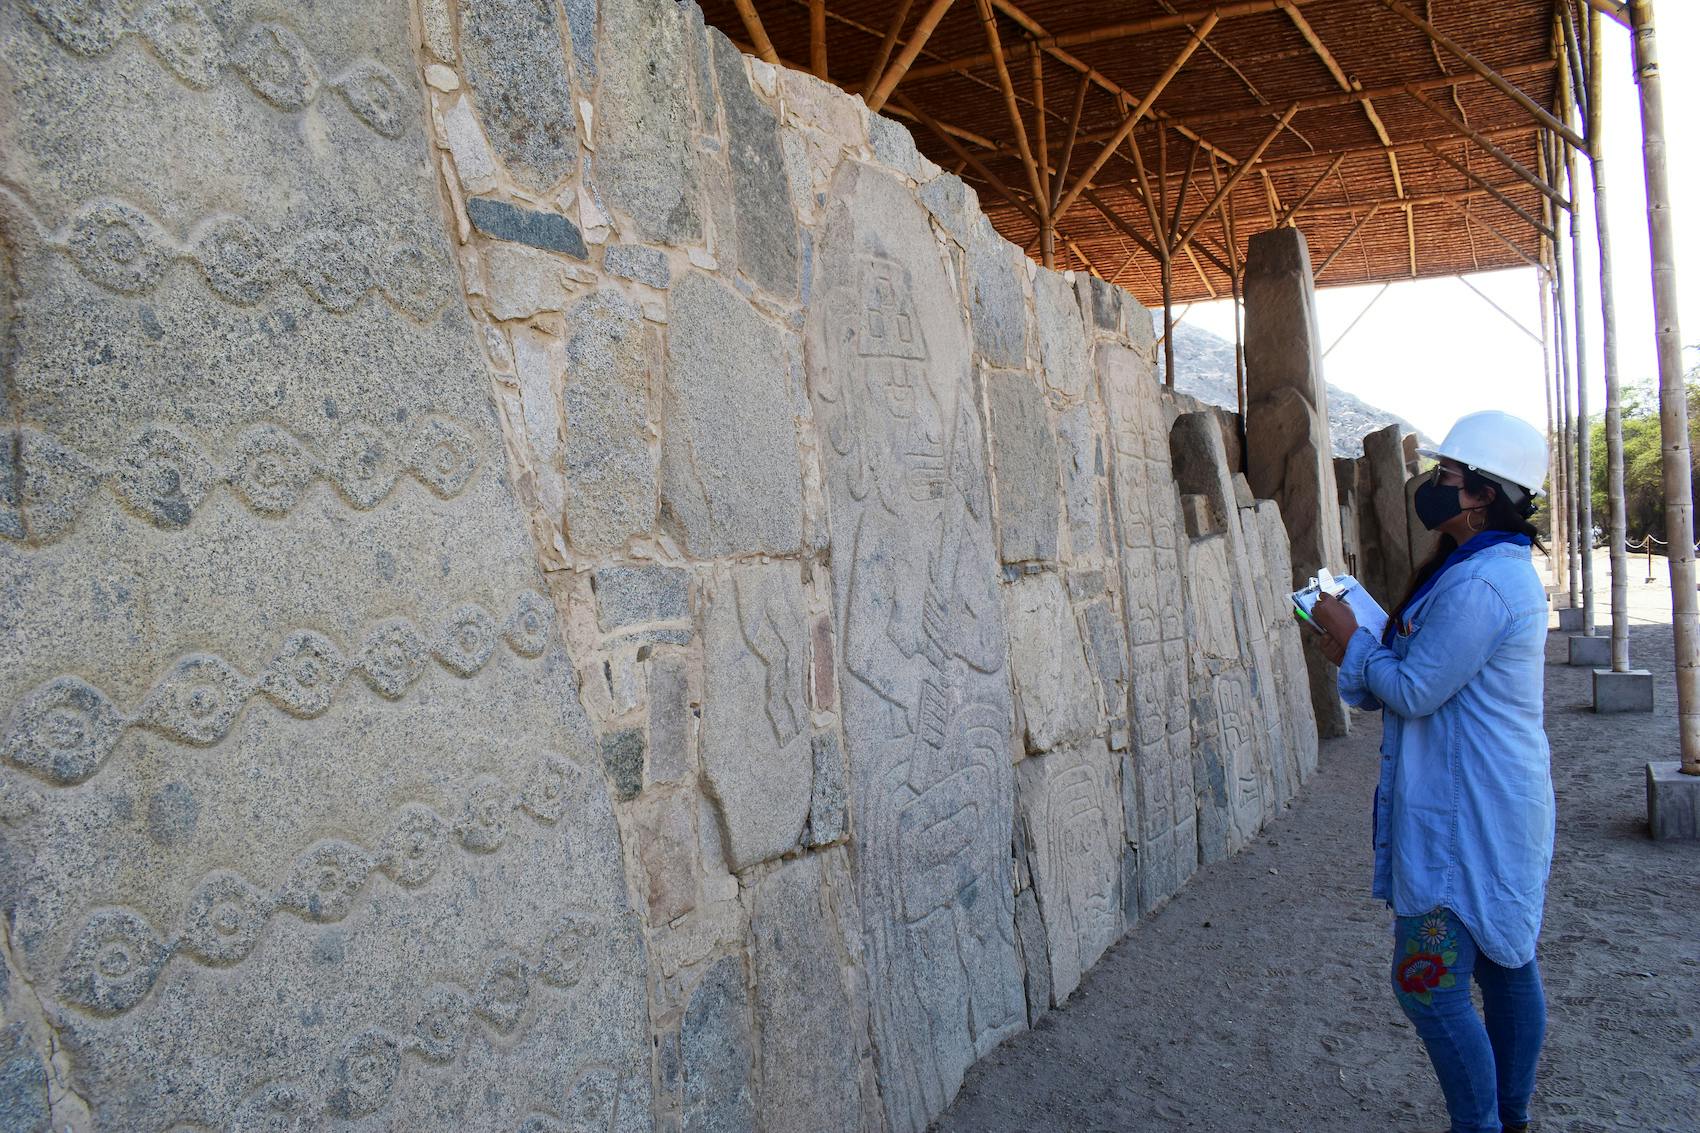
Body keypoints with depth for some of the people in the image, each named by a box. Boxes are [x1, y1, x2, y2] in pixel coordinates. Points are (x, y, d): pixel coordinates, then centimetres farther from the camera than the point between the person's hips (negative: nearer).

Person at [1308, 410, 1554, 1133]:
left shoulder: (1478, 584, -23)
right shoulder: (1507, 570, 12)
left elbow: (1416, 691, -19)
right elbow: (1438, 668, 16)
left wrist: (1353, 643, -5)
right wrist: (1362, 654, 4)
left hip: (1465, 821, -11)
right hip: (1501, 807, 11)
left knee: (1428, 984, -3)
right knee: (1504, 964, 18)